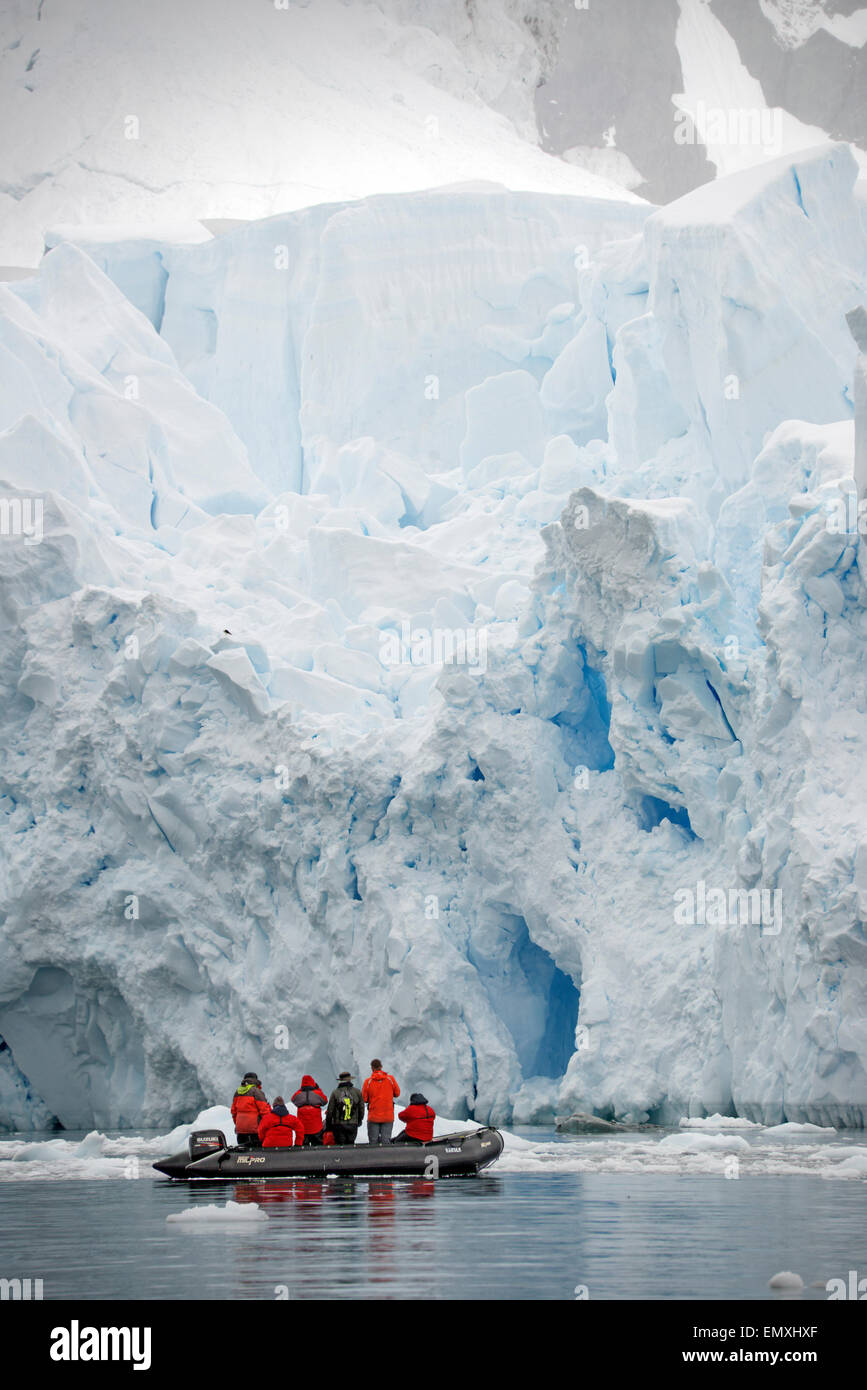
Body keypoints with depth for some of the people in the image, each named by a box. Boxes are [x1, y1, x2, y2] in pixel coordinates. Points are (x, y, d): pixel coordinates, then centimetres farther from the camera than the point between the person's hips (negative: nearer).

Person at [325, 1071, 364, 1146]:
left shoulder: (335, 1093, -4)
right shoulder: (357, 1092, 1)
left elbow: (330, 1110, 0)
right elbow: (361, 1108, 9)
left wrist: (328, 1124, 11)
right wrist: (359, 1120, 25)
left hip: (338, 1125, -1)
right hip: (353, 1125, 2)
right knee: (350, 1144, 7)